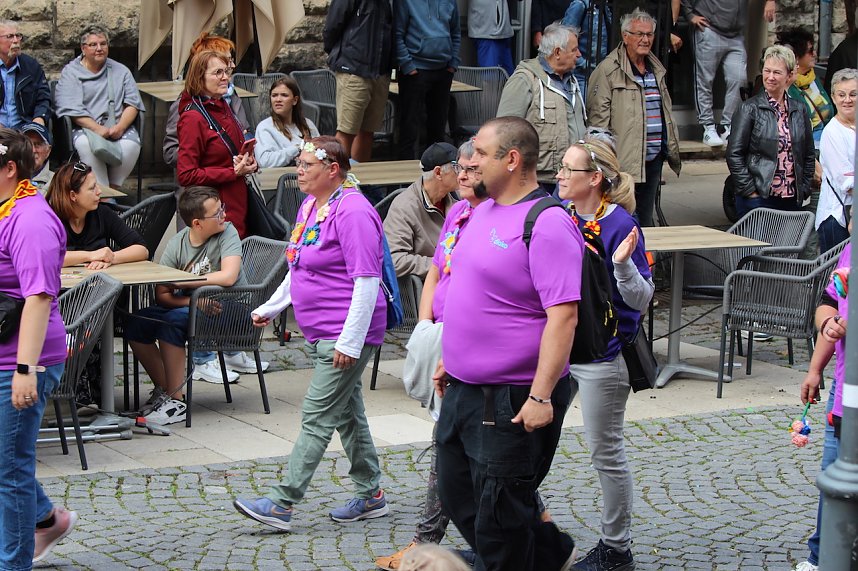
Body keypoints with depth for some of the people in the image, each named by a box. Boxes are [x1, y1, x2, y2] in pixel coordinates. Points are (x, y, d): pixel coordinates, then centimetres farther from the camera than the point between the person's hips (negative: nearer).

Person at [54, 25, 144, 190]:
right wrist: (98, 129, -18)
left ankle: (114, 188, -16)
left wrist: (120, 127, -12)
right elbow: (72, 109, -4)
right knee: (86, 144, -37)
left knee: (131, 145, -32)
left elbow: (132, 104, 9)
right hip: (85, 128, -2)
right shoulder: (70, 73, 10)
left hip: (118, 129, 2)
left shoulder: (121, 71, 20)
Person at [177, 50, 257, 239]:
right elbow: (186, 175, -18)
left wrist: (248, 162, 5)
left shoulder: (223, 108, 13)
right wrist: (233, 172, -18)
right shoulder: (193, 118, -14)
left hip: (237, 205, 9)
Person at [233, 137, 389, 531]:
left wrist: (350, 341, -24)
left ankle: (282, 504, -10)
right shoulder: (311, 205, 13)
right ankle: (370, 496, 24)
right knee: (347, 413, 15)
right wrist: (270, 307, 22)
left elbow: (367, 280, -22)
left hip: (347, 335, -10)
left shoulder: (352, 212, -19)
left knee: (317, 418, -9)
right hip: (322, 333, 10)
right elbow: (300, 268, 25)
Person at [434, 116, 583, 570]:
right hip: (463, 391, 10)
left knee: (497, 515, 0)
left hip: (513, 399, -10)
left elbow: (563, 315, -24)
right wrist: (450, 358, 22)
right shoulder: (483, 212, 11)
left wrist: (541, 397, -27)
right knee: (457, 496, 19)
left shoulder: (547, 223, -19)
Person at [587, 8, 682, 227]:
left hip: (654, 159, 8)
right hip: (624, 160, -7)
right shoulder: (608, 70, -7)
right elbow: (598, 116, -11)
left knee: (645, 221, 12)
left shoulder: (656, 69, 17)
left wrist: (671, 147, 21)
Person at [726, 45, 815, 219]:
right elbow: (734, 154, -6)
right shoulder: (750, 109, -2)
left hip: (791, 199, 4)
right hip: (758, 198, -4)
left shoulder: (799, 110, 12)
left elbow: (809, 155, 19)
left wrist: (804, 190, 10)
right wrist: (749, 190, -10)